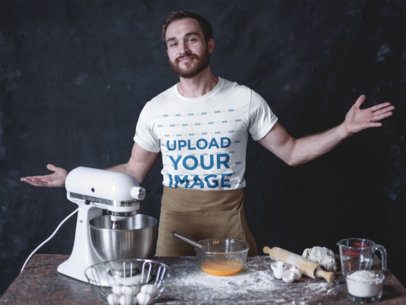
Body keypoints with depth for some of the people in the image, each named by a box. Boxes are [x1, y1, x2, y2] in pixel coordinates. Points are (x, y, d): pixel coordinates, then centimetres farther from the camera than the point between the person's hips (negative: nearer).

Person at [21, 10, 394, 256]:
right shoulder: (155, 109, -1)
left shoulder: (245, 100, -5)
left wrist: (344, 129, -11)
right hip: (174, 219, 1)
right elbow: (134, 171, 9)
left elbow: (290, 152, 0)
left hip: (228, 218, -1)